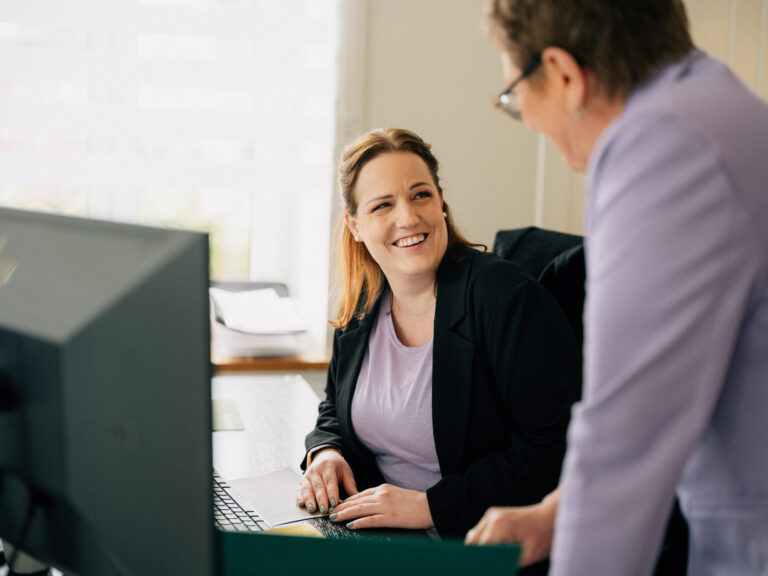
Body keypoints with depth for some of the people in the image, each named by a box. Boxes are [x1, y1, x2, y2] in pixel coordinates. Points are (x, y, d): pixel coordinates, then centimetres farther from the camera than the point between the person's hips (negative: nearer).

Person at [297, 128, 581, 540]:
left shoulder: (507, 297, -15)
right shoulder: (362, 306, 6)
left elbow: (555, 449, -19)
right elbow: (335, 408, 24)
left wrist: (432, 505, -22)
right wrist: (325, 452, 1)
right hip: (377, 536, 6)